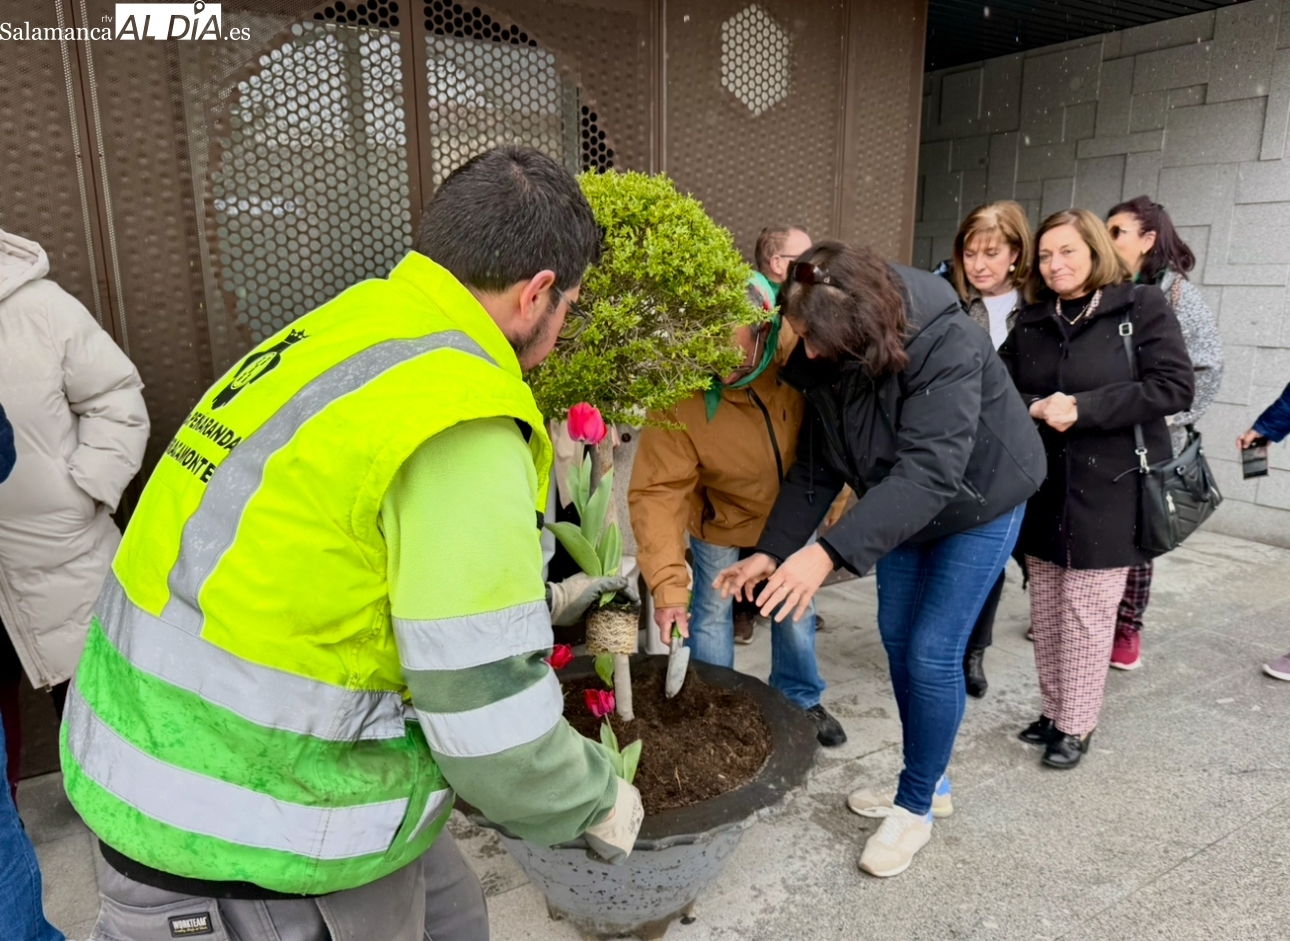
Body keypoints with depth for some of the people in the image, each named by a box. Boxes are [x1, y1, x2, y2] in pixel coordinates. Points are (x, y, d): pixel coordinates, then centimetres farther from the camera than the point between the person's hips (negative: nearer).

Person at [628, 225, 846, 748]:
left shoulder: (794, 346, -30)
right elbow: (658, 492, -35)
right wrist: (668, 585, -41)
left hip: (793, 511, 3)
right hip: (721, 521, -2)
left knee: (796, 612, 18)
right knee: (710, 614, 8)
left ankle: (801, 700, 42)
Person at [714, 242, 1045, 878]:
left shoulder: (946, 347, -35)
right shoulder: (822, 361, -15)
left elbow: (930, 469, -43)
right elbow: (816, 467, -9)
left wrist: (830, 552, -51)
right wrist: (772, 551, -17)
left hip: (978, 503, -6)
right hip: (903, 507, 7)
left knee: (931, 653, -7)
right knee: (897, 637, 10)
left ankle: (917, 806, 14)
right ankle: (926, 780, 30)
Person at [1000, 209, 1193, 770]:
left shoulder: (1142, 306, -3)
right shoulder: (1030, 322, 10)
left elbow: (1173, 387, -12)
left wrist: (1084, 407, -20)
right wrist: (1034, 410, -15)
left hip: (1109, 489, -4)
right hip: (1042, 489, 5)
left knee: (1087, 612, 0)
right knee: (1045, 610, 11)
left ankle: (1076, 725, 15)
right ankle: (1053, 711, 26)